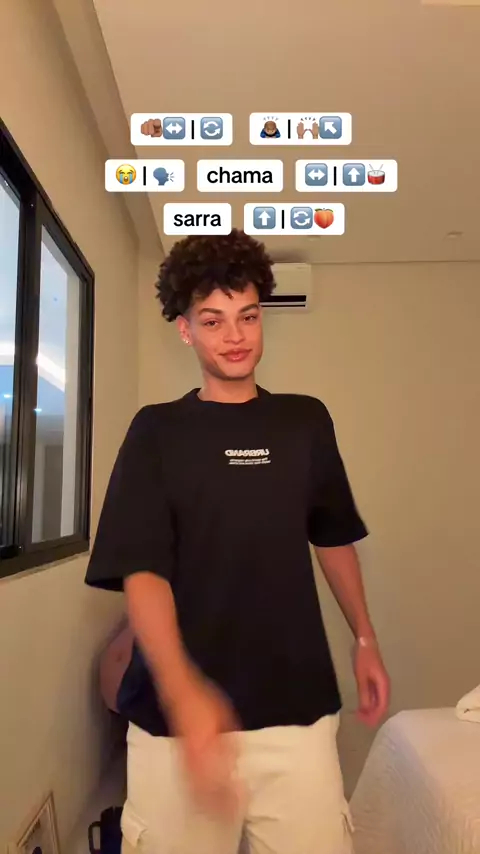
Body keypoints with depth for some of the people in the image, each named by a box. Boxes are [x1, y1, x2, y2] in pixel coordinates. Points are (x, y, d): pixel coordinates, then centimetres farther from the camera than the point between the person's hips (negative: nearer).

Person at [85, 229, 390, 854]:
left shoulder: (307, 420, 5)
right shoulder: (158, 430, -3)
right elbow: (142, 569, -11)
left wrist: (365, 639, 16)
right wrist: (181, 691, -24)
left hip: (297, 703, 2)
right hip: (178, 708, -1)